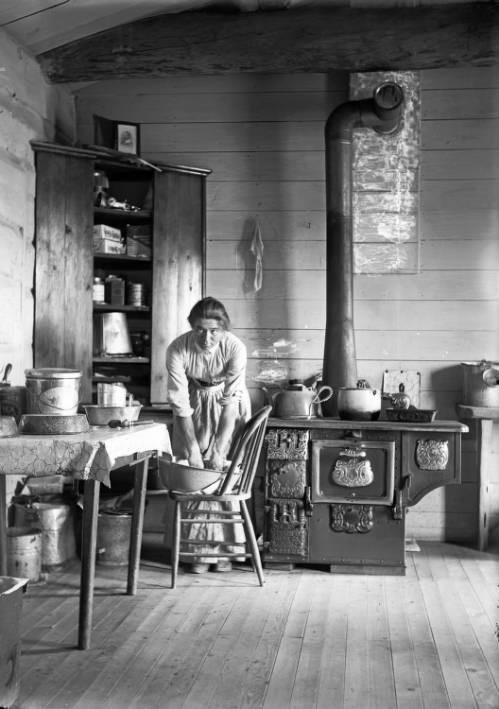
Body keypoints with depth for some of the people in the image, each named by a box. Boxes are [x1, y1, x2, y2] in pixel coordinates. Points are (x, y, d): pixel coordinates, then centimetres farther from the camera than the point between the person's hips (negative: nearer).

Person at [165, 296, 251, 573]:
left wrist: (219, 448, -30)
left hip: (226, 405, -1)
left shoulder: (234, 348, -30)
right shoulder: (177, 350, -27)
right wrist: (193, 447, -26)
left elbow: (231, 401, -28)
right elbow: (180, 402, -23)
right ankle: (201, 547, 6)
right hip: (194, 407, 1)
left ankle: (226, 546, 7)